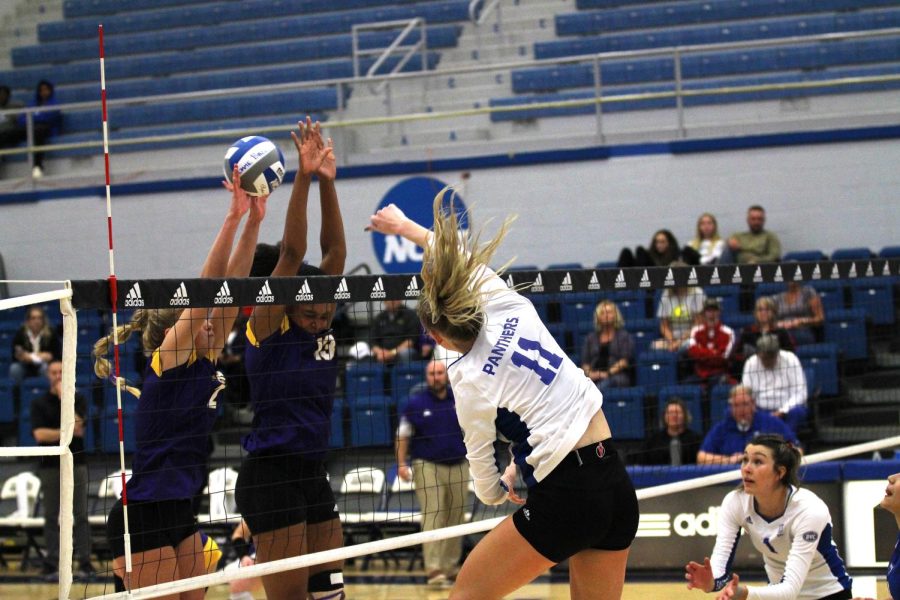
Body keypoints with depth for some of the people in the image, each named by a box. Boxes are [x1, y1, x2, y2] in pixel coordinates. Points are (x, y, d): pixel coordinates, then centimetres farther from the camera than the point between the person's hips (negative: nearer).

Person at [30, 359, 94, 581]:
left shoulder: (79, 399, 6)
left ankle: (85, 562, 1)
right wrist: (68, 432, -14)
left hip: (77, 464, 0)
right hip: (50, 466, 0)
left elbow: (78, 425, -11)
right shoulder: (39, 403, 4)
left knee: (81, 516, -1)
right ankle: (51, 564, 5)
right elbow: (40, 434, -8)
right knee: (51, 518, 2)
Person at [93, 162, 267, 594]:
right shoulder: (167, 361, -9)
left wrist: (254, 221, 1)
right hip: (143, 518, -9)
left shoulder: (202, 362, 10)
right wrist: (233, 217, -20)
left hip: (179, 514, 9)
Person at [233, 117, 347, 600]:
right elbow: (291, 253, -18)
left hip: (313, 476, 7)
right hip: (270, 476, -7)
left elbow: (334, 249, 2)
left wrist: (327, 181, -7)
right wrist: (304, 178, -23)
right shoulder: (267, 329, -8)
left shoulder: (322, 328, 8)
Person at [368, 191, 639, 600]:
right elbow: (464, 254, 28)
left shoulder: (471, 380, -6)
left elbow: (486, 490, 2)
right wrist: (405, 226, 42)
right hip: (618, 488, 7)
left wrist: (504, 481, 25)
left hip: (566, 496, -7)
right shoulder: (510, 308, 7)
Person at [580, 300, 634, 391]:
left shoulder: (624, 336, 15)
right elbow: (585, 362, 17)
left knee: (606, 382, -40)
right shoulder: (590, 338, 26)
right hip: (594, 378, 3)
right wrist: (589, 373, -6)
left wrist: (608, 373, -12)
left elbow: (625, 360, 2)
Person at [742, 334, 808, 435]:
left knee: (797, 412, -35)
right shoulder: (750, 364, 2)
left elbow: (799, 393, -10)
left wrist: (782, 412, -22)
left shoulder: (790, 360, -5)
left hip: (787, 411, -2)